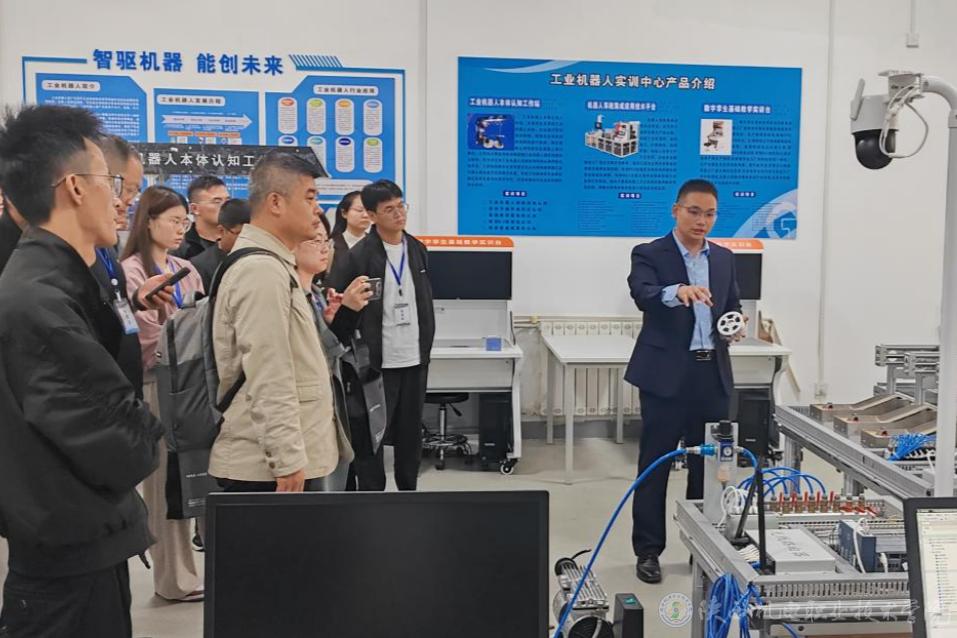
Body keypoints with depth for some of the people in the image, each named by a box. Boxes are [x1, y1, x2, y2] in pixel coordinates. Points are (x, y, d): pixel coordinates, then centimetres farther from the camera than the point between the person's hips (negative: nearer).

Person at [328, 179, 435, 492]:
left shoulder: (418, 250, 7)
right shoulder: (358, 256, -10)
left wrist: (426, 345, 13)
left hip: (415, 360, 5)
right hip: (377, 362, -5)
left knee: (411, 432, 14)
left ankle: (409, 490, 27)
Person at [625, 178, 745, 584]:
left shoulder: (724, 258, 13)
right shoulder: (649, 255, -5)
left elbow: (732, 307, 18)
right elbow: (643, 296, -24)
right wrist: (677, 291, -44)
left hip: (712, 374, 5)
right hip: (665, 375, -5)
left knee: (708, 464, 12)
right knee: (655, 466, 2)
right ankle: (648, 551, 13)